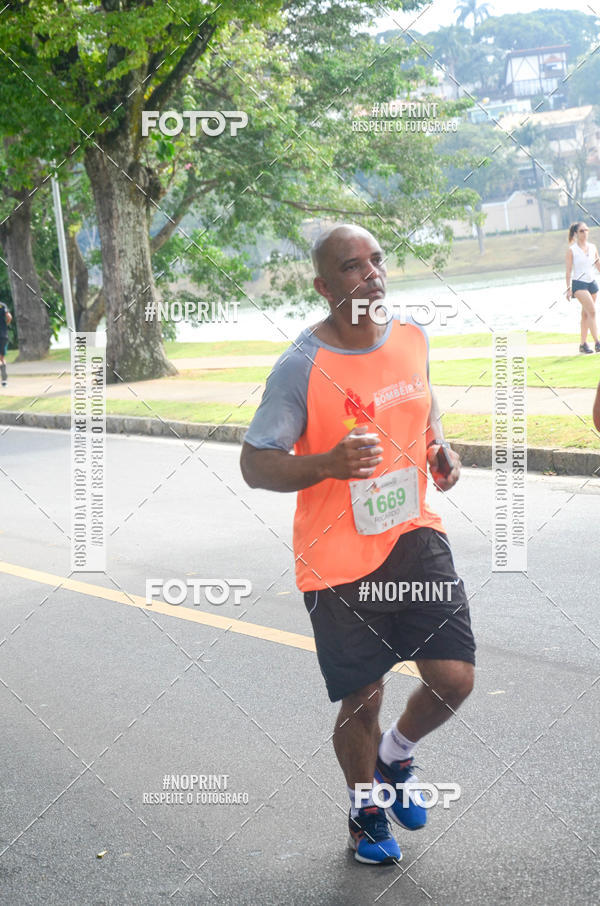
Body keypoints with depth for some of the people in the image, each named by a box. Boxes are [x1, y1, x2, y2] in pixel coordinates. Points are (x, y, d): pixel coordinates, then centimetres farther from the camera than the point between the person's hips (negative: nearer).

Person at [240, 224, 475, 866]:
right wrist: (328, 463, -32)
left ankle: (396, 756, 32)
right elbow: (254, 464, -15)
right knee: (361, 701, 8)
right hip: (338, 557, -4)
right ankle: (365, 810, 37)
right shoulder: (300, 367, -17)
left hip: (414, 533, 5)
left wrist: (439, 447, 1)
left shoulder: (411, 338, 0)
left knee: (454, 677, -2)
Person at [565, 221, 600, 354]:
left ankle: (583, 344, 13)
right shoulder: (572, 250, -5)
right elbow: (569, 271, -5)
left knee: (586, 314, 7)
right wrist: (569, 289, -9)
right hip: (579, 284, -5)